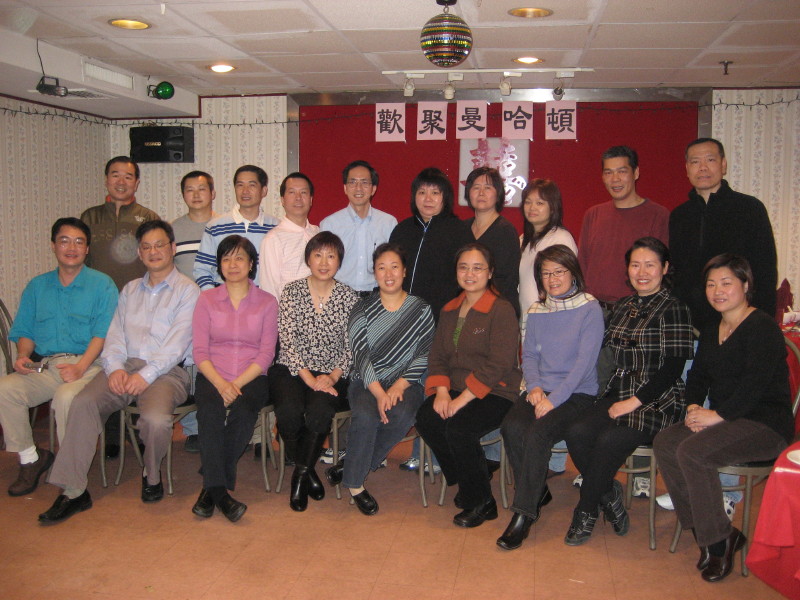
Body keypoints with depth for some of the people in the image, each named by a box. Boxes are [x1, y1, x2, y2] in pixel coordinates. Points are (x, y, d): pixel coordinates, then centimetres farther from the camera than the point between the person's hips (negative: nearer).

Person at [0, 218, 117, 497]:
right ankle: (29, 458, -3)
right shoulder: (37, 286, 20)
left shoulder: (102, 285, 4)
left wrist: (80, 367, -20)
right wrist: (22, 356, -4)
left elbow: (103, 334, -7)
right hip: (43, 367, 5)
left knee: (66, 396, -35)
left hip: (86, 364, -5)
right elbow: (25, 332, 18)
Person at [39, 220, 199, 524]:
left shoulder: (187, 290, 5)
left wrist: (146, 375, -17)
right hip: (125, 366, 5)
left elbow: (177, 343, -7)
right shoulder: (129, 290, 24)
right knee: (83, 403, -23)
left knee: (156, 419, -33)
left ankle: (152, 476, -1)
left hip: (166, 371, -5)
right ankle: (73, 491, -18)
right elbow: (115, 335, 15)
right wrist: (115, 368, -6)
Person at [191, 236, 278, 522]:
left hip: (251, 379, -1)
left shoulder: (267, 302, 9)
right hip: (212, 377, 1)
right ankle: (220, 492, -28)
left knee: (241, 412, -32)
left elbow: (266, 353, 1)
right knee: (210, 412, -31)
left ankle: (212, 487, -20)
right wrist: (220, 383, -15)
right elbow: (199, 350, 3)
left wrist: (237, 384, -14)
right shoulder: (207, 299, 12)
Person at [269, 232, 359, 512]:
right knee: (289, 410, -31)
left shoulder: (349, 297, 5)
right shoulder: (291, 291, 3)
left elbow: (351, 347, 3)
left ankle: (301, 475, -6)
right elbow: (287, 340, -4)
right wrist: (308, 378, -15)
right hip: (291, 370, 0)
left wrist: (332, 377, -12)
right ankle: (306, 470, -2)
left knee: (319, 411, -31)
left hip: (331, 375, 0)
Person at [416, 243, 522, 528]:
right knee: (425, 419, -22)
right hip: (456, 390, 6)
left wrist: (462, 400, -21)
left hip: (496, 393, -6)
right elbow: (436, 356, 9)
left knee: (457, 427, -30)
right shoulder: (449, 311, 15)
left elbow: (497, 365, -16)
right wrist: (441, 392, -10)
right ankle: (465, 482, 1)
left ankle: (479, 502, -5)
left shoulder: (502, 310, -7)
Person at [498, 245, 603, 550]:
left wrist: (554, 399, -19)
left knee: (539, 430, -31)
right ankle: (538, 492, -3)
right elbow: (529, 355, 13)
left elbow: (585, 361, -11)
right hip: (540, 389, 5)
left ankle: (523, 514, -22)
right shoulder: (536, 311, 14)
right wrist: (535, 387, -7)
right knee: (511, 426, -25)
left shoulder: (590, 309, -3)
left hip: (577, 393, -4)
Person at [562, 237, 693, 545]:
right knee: (576, 432, -24)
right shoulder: (622, 306, 17)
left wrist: (634, 402, -15)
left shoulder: (673, 309, -3)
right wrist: (616, 399, 3)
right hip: (616, 395, 6)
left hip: (656, 401, -5)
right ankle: (609, 495, -2)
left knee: (609, 440, -31)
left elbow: (673, 368, -10)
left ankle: (585, 513, -9)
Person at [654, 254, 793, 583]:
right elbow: (698, 375, 15)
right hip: (725, 420, 8)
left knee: (692, 451, -28)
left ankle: (718, 540, -12)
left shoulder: (763, 327, -10)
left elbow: (756, 382, -21)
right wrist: (694, 408, -5)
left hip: (766, 425, -8)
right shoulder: (711, 332, 17)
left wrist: (718, 415, -22)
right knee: (664, 442, -15)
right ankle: (705, 532, -9)